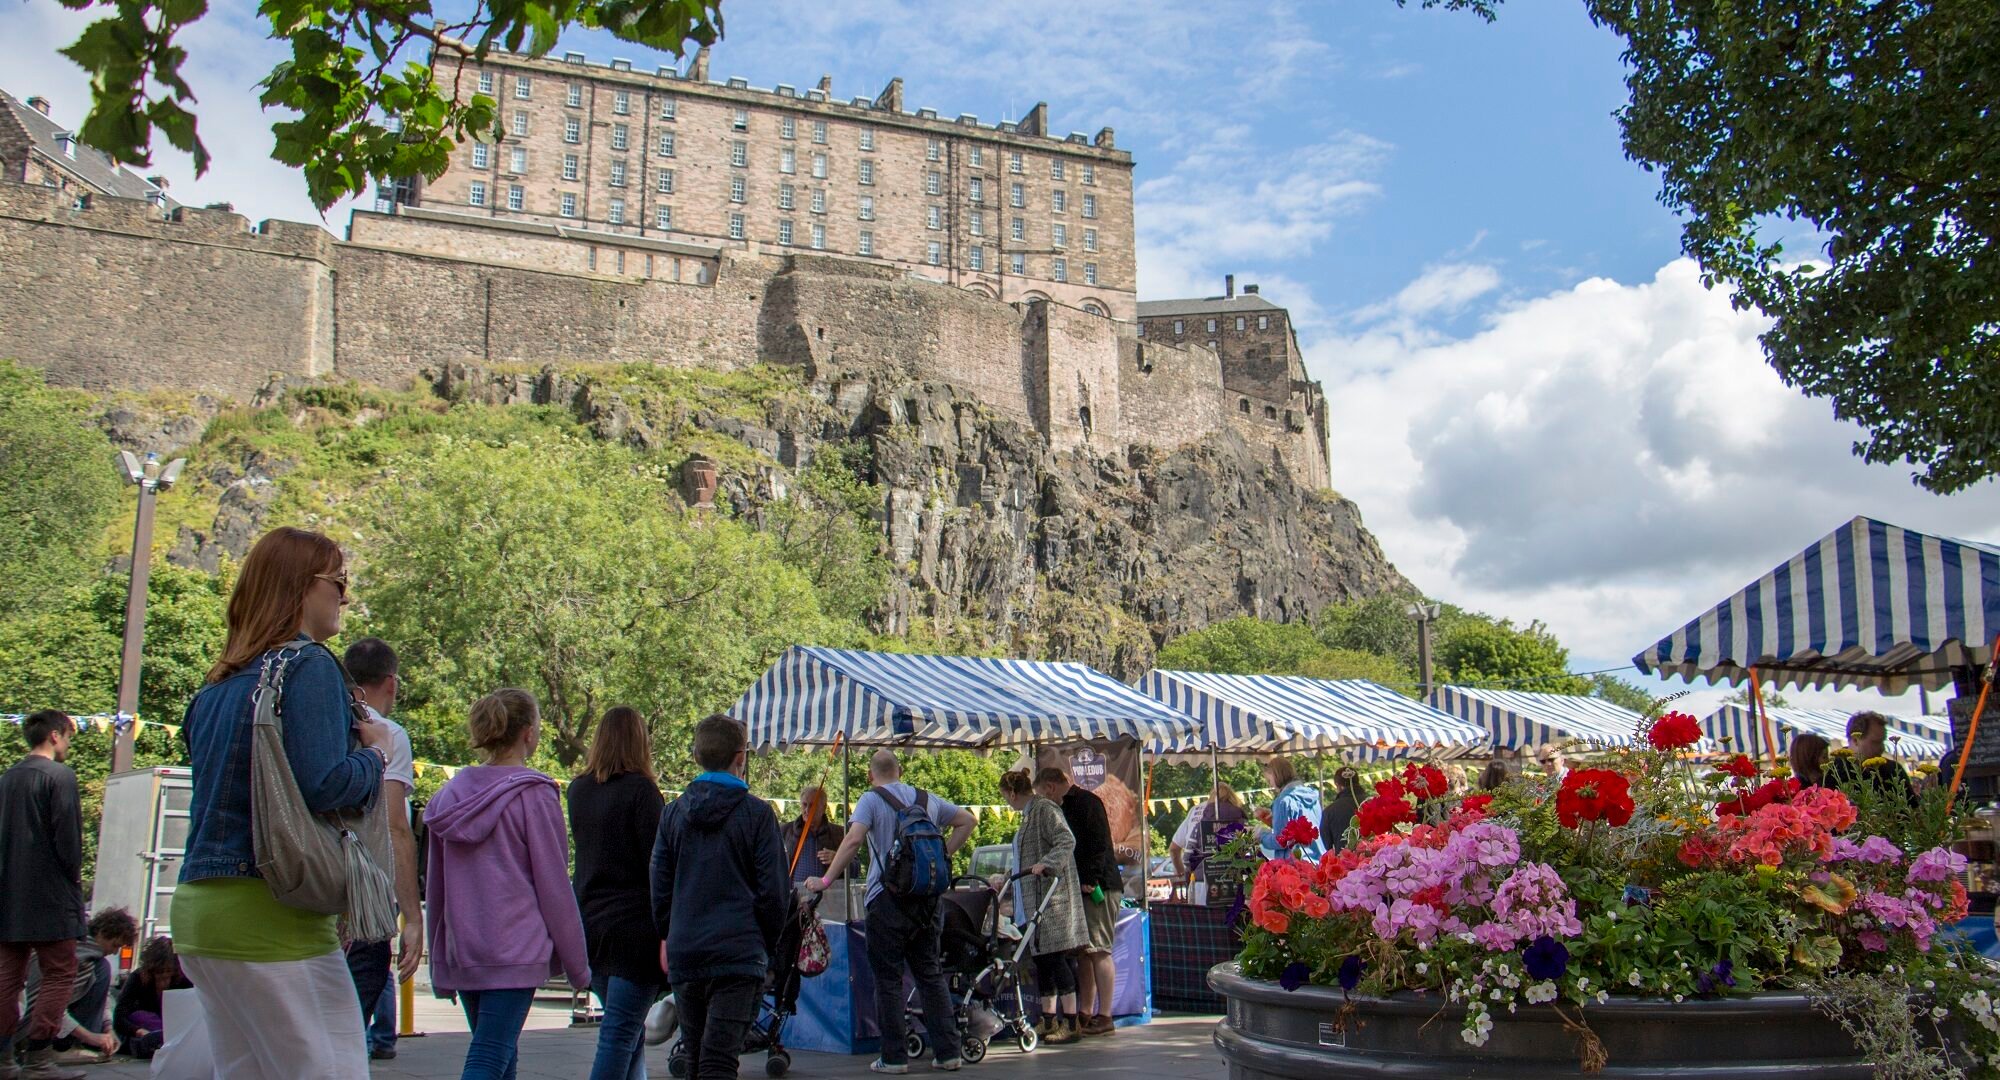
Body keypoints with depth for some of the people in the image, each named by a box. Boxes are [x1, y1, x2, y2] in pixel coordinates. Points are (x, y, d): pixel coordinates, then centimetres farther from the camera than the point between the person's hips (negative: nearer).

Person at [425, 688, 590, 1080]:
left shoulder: (449, 795, 7)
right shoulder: (534, 796, -10)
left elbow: (435, 888, 13)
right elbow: (554, 887, -7)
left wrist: (440, 962, 21)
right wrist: (578, 966, 1)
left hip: (461, 954, 6)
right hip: (514, 953, -6)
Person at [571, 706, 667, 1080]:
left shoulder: (578, 790, 7)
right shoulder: (641, 790, -12)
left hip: (590, 921, 7)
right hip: (635, 925, -7)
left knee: (627, 1029, 17)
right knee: (621, 1032, -4)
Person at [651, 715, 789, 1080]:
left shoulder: (673, 813, 6)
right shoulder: (756, 813, -5)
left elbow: (659, 888, 9)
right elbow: (774, 890, -4)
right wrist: (767, 944, 9)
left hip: (683, 954, 4)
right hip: (739, 954, -4)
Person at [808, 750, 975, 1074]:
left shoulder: (871, 800, -4)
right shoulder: (927, 799, 12)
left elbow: (853, 840, -18)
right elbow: (966, 820, 20)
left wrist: (825, 881, -15)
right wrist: (942, 855, 18)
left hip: (887, 898, -5)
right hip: (927, 898, 5)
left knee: (889, 979, 3)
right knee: (931, 975, 12)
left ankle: (894, 1057, 4)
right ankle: (948, 1053, 12)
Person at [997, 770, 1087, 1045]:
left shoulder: (1045, 809, -9)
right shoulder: (1029, 814, 20)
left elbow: (1067, 841, -22)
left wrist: (1046, 864, -34)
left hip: (1053, 896, -10)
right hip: (1035, 899, 10)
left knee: (1057, 956, -10)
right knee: (1042, 958, 10)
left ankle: (1072, 1023, -9)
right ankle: (1049, 1020, 16)